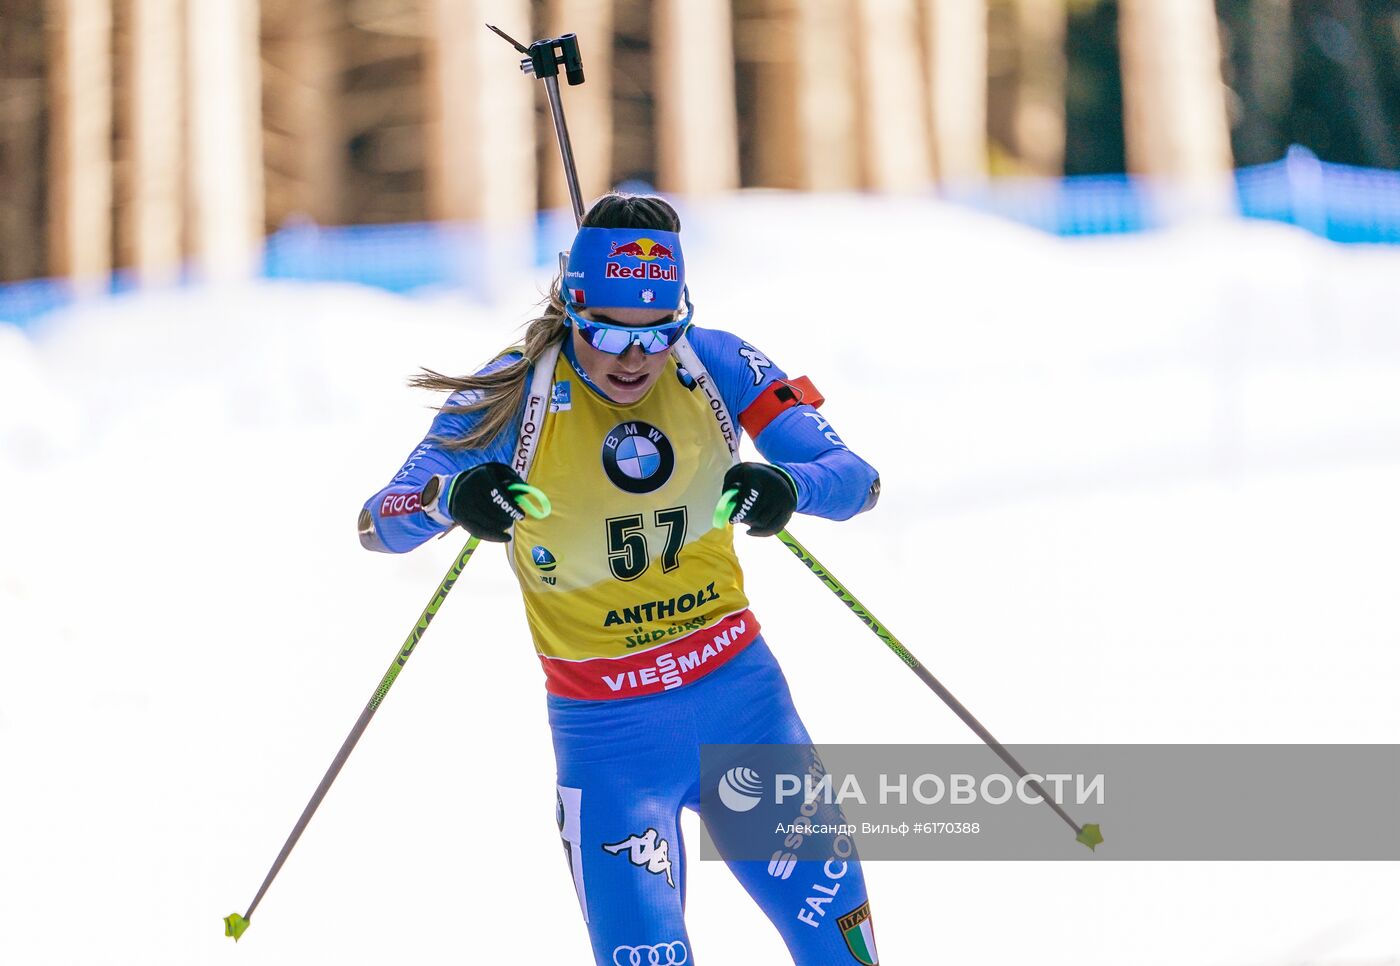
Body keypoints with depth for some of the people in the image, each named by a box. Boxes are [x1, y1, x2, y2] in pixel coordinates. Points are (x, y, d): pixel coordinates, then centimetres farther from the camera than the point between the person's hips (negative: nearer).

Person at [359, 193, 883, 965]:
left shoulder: (715, 366, -7)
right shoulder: (518, 392, -12)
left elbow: (855, 478, -9)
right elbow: (378, 525, -16)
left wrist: (790, 484, -32)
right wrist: (450, 496, -39)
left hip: (742, 698, 3)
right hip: (608, 734, -2)